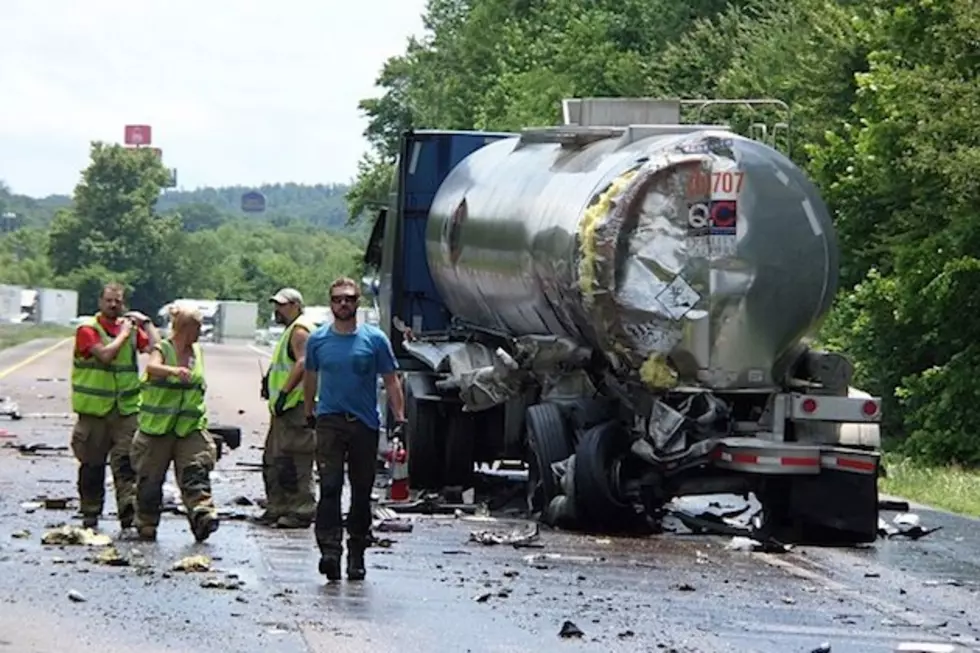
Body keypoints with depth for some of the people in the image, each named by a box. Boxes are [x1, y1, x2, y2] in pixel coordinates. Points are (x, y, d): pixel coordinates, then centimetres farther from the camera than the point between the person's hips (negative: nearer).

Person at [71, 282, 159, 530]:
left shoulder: (131, 328, 12)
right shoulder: (88, 329, -2)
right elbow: (105, 354, -17)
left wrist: (145, 323, 2)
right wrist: (123, 335, -5)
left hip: (126, 407, 2)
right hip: (95, 407, -2)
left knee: (126, 459, -10)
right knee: (92, 464, 7)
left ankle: (129, 508, -20)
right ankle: (90, 514, 18)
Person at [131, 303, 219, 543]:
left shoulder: (197, 352, 12)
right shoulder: (162, 349, -6)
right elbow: (152, 367, -29)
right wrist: (174, 370, -47)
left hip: (190, 428, 4)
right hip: (157, 427, -3)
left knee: (196, 473, -15)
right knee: (150, 479, 4)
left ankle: (203, 515, -28)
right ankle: (146, 525, 18)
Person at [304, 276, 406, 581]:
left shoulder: (375, 339, 2)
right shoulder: (318, 339, 7)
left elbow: (391, 381, 4)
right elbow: (310, 379, 21)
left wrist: (399, 418, -4)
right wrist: (309, 413, 21)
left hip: (365, 422, 0)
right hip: (329, 421, 0)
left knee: (362, 490, 5)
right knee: (330, 486, -14)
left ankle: (357, 553, 14)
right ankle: (330, 549, -23)